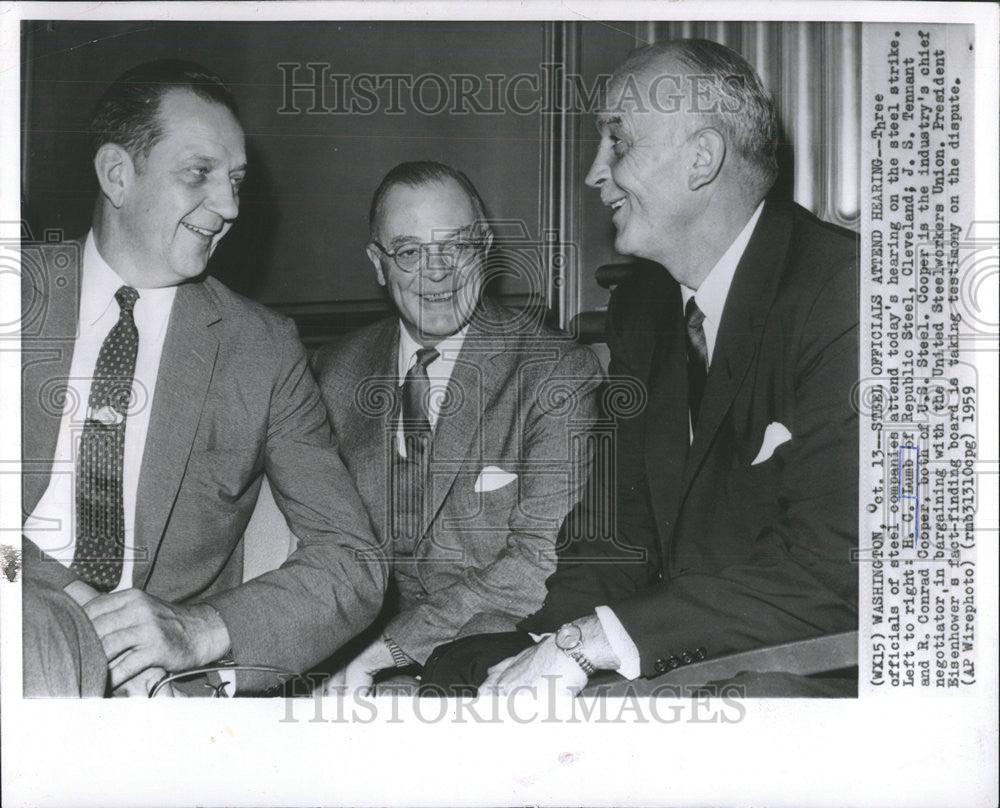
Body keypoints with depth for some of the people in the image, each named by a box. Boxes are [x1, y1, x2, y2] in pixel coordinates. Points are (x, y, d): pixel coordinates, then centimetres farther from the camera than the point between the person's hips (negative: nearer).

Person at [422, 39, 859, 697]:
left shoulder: (845, 293, -17)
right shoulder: (638, 308, 8)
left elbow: (831, 564, -24)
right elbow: (624, 522, 7)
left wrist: (592, 642, -25)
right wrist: (556, 642, -13)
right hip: (675, 661, 7)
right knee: (449, 670, -8)